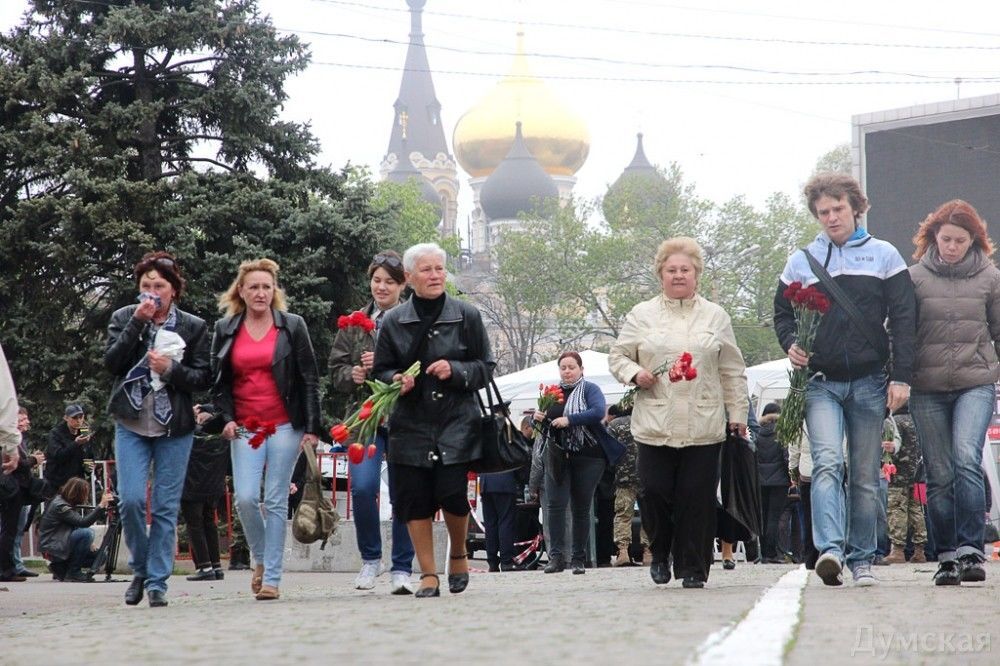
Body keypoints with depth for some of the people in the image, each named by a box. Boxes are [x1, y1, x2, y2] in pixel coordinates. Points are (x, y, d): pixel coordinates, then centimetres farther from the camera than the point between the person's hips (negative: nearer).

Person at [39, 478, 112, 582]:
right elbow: (83, 522, -28)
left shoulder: (66, 502, 11)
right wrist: (101, 505, -30)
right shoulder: (59, 506, -19)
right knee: (87, 533, -29)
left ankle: (61, 568, 13)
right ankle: (73, 573, -18)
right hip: (53, 549, -10)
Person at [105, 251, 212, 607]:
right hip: (132, 425, 0)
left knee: (166, 507, 0)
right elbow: (111, 361, -6)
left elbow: (204, 378, 3)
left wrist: (171, 369, -14)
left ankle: (157, 581, 7)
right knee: (130, 499, -10)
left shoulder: (194, 327, 4)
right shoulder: (123, 318, 7)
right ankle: (140, 569, 12)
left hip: (175, 428, 0)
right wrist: (137, 322, -13)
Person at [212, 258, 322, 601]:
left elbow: (310, 380, 3)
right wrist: (227, 418, -3)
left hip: (285, 426, -2)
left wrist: (312, 428, -3)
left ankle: (272, 577, 0)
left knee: (276, 501, -3)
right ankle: (260, 558, 15)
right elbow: (218, 381, 13)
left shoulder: (293, 326, 4)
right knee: (246, 498, -11)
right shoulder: (225, 330, 9)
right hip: (245, 428, 2)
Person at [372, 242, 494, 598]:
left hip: (456, 423, -1)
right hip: (410, 424, 2)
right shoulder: (393, 321, 5)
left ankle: (459, 555, 18)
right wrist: (396, 380, -10)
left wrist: (455, 371, -13)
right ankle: (428, 574, 9)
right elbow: (380, 371, 11)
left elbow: (486, 367, 5)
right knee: (414, 501, -2)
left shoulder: (466, 316, 3)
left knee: (453, 495, -11)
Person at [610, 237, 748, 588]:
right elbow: (617, 356, 13)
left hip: (703, 425, 0)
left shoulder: (716, 317, 12)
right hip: (654, 424, 0)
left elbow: (732, 372, 13)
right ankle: (660, 554, 20)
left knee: (697, 497, -3)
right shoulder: (641, 315, 10)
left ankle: (693, 568, 6)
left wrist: (738, 413, 8)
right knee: (654, 493, -5)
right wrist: (634, 373, -8)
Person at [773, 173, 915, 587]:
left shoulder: (883, 256, 7)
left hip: (869, 382, 0)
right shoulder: (801, 262, 11)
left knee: (866, 476, 5)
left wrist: (901, 377, -5)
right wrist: (791, 344, -5)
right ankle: (830, 549, -32)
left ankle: (862, 558, 13)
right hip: (821, 382, 0)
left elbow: (903, 319, 3)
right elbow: (782, 311, 17)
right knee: (827, 462, -20)